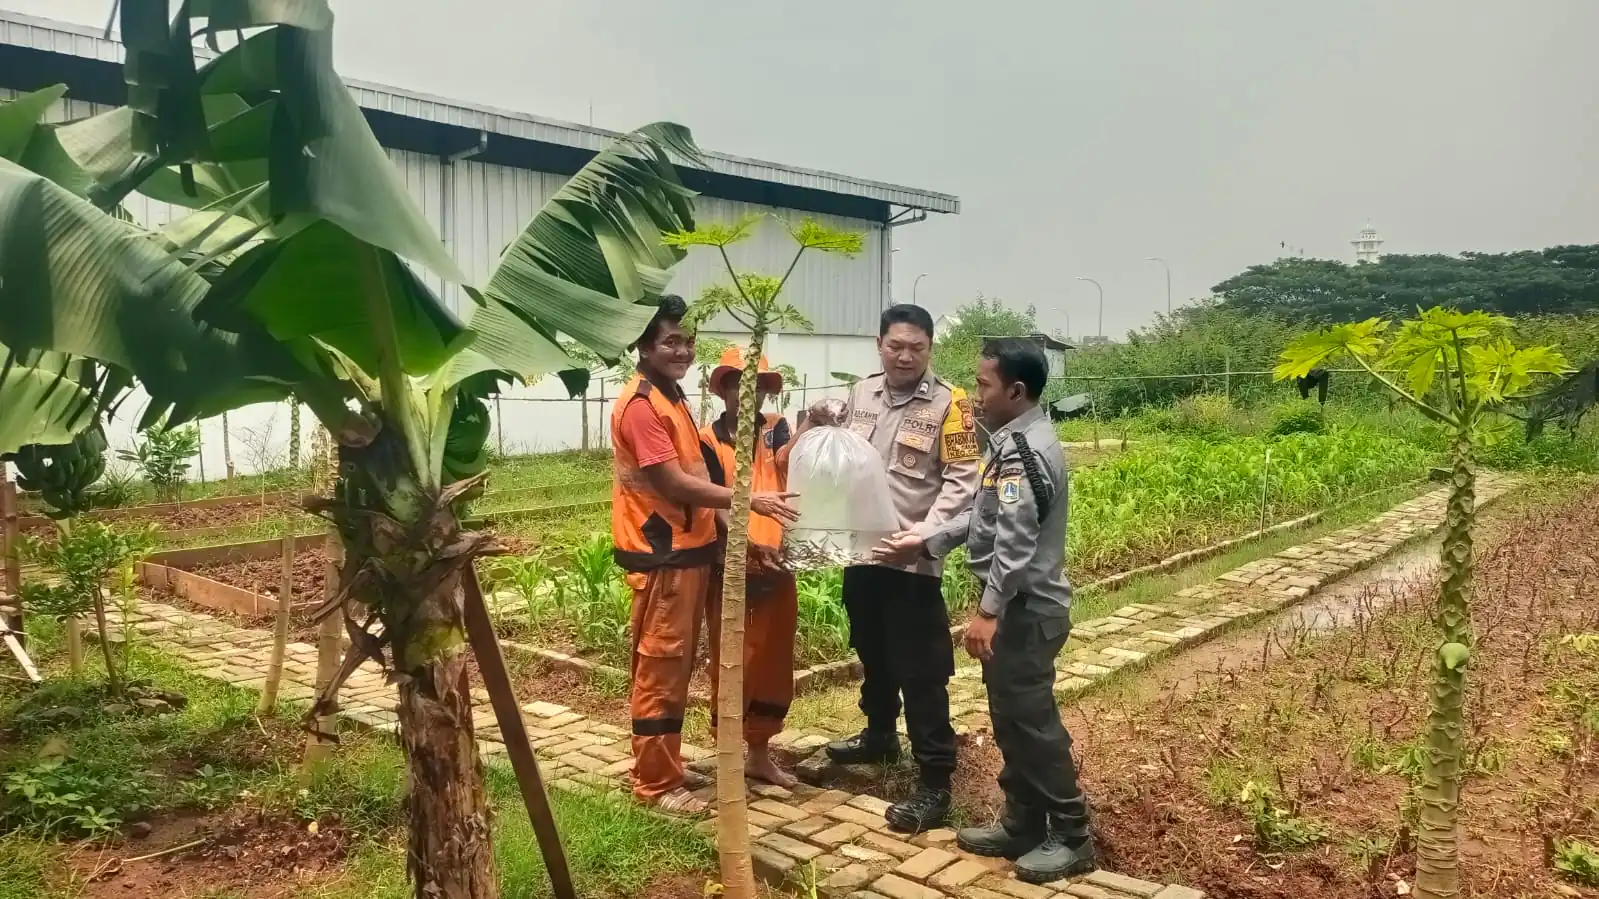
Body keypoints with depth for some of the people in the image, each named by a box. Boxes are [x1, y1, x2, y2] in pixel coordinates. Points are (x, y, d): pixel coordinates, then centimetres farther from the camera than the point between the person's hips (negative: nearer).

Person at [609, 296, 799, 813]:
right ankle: (657, 784, 10)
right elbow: (674, 483, -22)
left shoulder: (672, 398, 15)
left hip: (689, 548, 10)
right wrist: (749, 501, -20)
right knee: (660, 670, 0)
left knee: (676, 668, 17)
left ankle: (661, 764, 29)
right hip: (661, 555, -10)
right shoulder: (640, 405, -17)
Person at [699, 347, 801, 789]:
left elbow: (787, 456, -19)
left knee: (774, 661, 12)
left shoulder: (776, 427, 4)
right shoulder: (707, 440, -5)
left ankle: (759, 753, 28)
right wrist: (751, 547, -22)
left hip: (778, 565, 4)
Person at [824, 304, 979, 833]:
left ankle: (935, 784, 7)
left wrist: (925, 533, -23)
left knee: (921, 672, -2)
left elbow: (962, 481, -13)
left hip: (912, 560, -6)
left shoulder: (948, 404, -9)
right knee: (872, 654, 23)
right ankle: (879, 737, 44)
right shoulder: (861, 393, 7)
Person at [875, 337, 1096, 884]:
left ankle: (1072, 837, 14)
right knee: (1010, 720, 16)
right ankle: (1023, 826, 27)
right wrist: (926, 543, 14)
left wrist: (987, 611, -23)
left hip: (1026, 609, -10)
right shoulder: (1018, 442, 12)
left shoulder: (1023, 451, -20)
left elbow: (1016, 541, -25)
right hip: (1018, 606, 10)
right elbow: (984, 516, 17)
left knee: (1033, 723, 0)